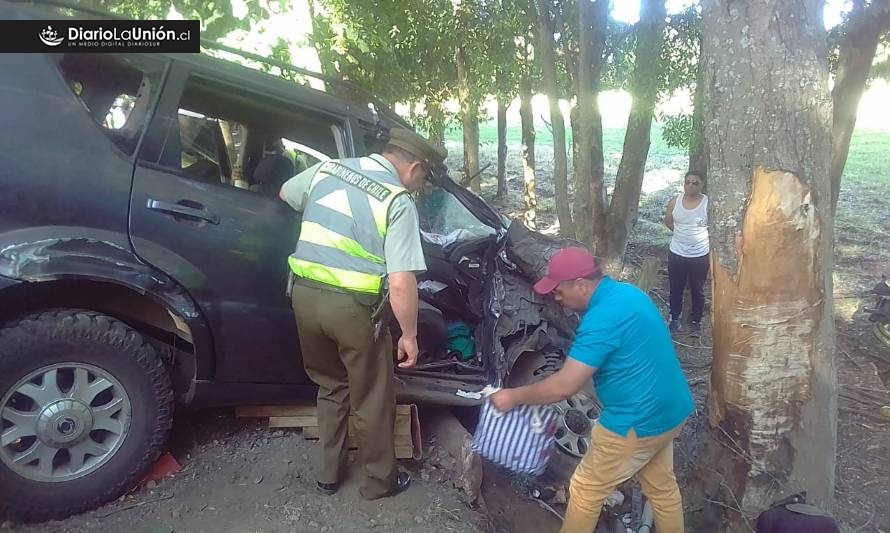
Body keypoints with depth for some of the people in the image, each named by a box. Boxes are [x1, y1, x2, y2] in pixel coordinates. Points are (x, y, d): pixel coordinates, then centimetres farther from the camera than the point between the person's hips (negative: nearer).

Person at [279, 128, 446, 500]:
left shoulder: (327, 169, 6)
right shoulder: (399, 202, -11)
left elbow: (286, 194, 26)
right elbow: (401, 281, -18)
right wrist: (409, 335, -7)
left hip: (305, 293, 6)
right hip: (352, 306, -6)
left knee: (330, 386, 25)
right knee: (371, 400, 14)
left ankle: (327, 474, 36)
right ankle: (379, 481, 31)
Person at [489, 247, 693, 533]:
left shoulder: (603, 318, -27)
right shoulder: (627, 292, 4)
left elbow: (564, 386, -26)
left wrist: (514, 397, -13)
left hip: (638, 422, -9)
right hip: (670, 412, 9)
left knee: (585, 490, 10)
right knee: (661, 485, 27)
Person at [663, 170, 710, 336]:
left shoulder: (708, 204, -12)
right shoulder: (674, 201, -3)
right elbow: (668, 221, 14)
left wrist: (712, 254, -7)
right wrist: (681, 232, 6)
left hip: (700, 256, -2)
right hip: (676, 254, 2)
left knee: (698, 291, 12)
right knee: (676, 289, 14)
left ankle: (695, 322, 28)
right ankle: (675, 319, 31)